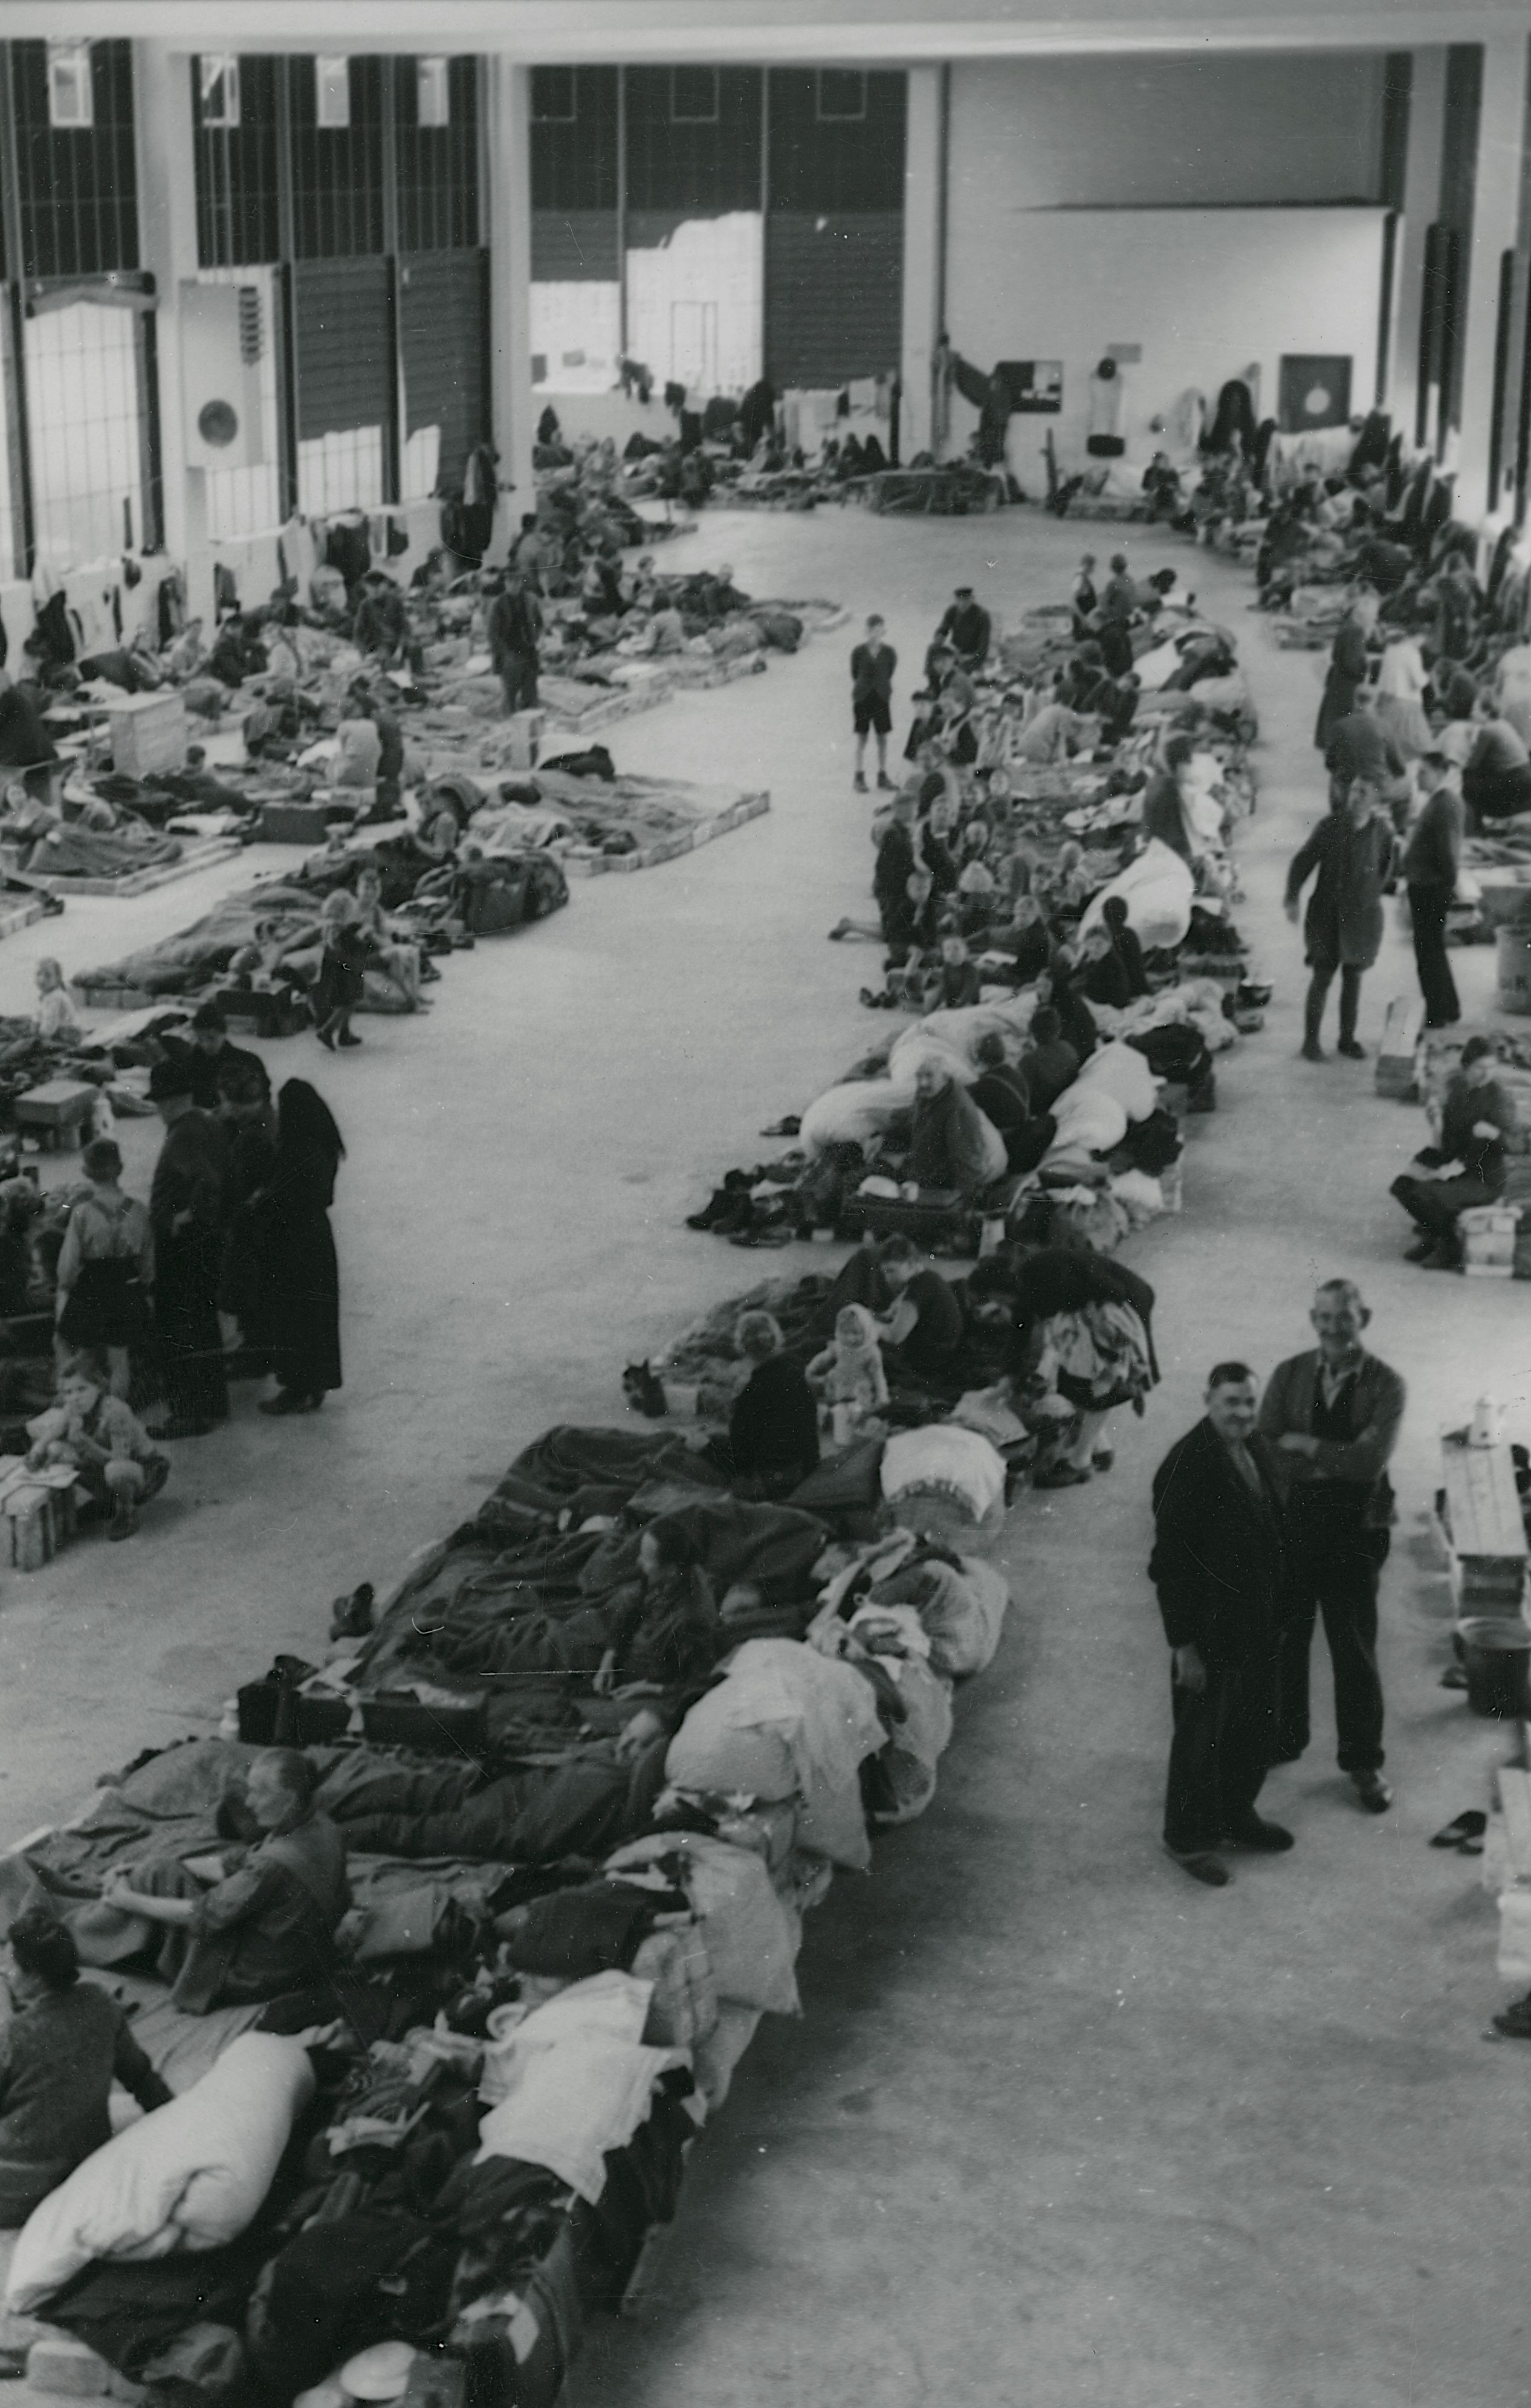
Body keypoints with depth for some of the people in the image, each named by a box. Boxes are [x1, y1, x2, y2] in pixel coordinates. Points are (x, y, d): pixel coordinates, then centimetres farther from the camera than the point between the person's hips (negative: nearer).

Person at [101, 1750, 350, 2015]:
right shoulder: (322, 1829, -5)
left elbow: (204, 1915, -22)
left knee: (160, 1874, -3)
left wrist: (130, 1901, -8)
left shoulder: (275, 1864, -33)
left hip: (253, 1981, -9)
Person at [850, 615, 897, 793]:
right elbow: (855, 676, 5)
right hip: (863, 698, -1)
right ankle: (859, 777, 6)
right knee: (862, 738, 2)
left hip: (882, 698, 1)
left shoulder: (888, 652, -2)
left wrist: (885, 691, 10)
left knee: (883, 738, 5)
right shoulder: (859, 652, -4)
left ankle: (883, 776, 15)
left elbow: (890, 674, 10)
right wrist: (859, 691, 5)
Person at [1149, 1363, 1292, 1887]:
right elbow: (1170, 1563, -20)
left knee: (1258, 1728, 19)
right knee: (1202, 1736, 8)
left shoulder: (1260, 1451, 2)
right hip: (1211, 1628, -7)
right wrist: (1185, 1646, -19)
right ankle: (1188, 1838, 25)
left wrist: (1281, 1612, 12)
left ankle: (1236, 1816, 39)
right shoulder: (1187, 1466, -22)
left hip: (1261, 1625, 7)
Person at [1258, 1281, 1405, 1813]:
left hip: (1353, 1533, -2)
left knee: (1355, 1649, 6)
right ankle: (1283, 1740, 33)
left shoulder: (1386, 1386, -9)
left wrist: (1304, 1445, -17)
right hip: (1291, 1526, 2)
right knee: (1284, 1642, 14)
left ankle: (1364, 1763, 19)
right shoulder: (1289, 1375, -1)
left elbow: (1371, 1461, -20)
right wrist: (1337, 1462, -19)